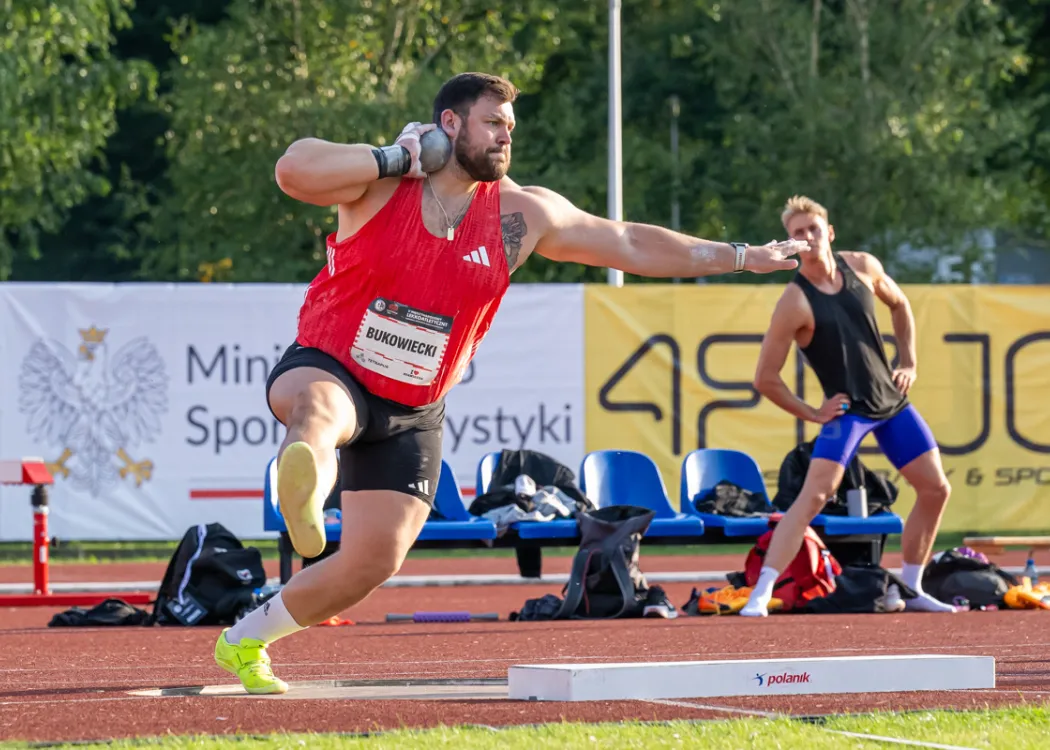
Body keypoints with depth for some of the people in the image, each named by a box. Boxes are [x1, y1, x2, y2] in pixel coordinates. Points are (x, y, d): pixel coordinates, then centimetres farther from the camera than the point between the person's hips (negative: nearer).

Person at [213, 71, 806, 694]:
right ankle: (305, 480, -79)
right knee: (319, 409, -41)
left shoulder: (520, 215, 1)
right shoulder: (379, 185, -10)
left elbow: (631, 246, 7)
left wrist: (741, 257, 7)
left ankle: (245, 641, 17)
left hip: (411, 417, 5)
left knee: (374, 560, -1)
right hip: (329, 370, -5)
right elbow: (294, 171, -28)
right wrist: (394, 158, -23)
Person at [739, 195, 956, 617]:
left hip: (892, 400, 7)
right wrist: (811, 414, -11)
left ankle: (911, 589, 23)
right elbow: (765, 379, -14)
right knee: (814, 495, -23)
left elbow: (899, 304, 19)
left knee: (936, 489, 9)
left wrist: (909, 363, 11)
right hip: (848, 409, -6)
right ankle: (760, 594, -27)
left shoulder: (862, 267, -2)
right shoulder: (794, 303, -19)